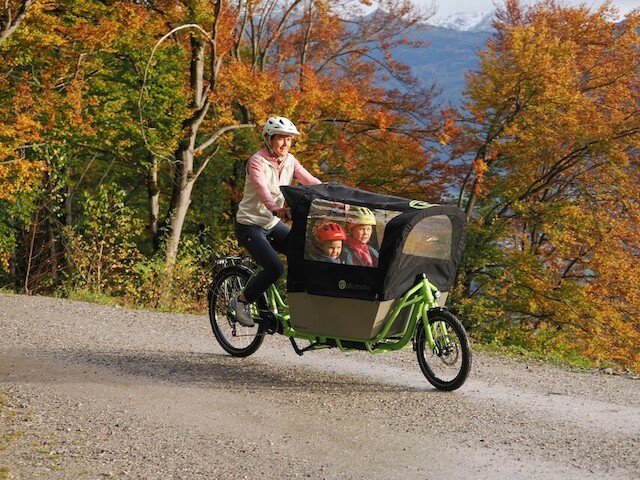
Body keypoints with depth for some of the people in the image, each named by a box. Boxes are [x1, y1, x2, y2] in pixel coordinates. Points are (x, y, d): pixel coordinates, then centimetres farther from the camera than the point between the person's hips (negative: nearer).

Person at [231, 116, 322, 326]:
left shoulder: (289, 161, 2)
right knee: (275, 267, -23)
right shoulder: (257, 161, -17)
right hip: (250, 224, -7)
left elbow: (312, 183, -10)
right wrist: (276, 209, -55)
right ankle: (241, 301, -2)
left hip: (274, 224, 7)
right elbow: (262, 188, -36)